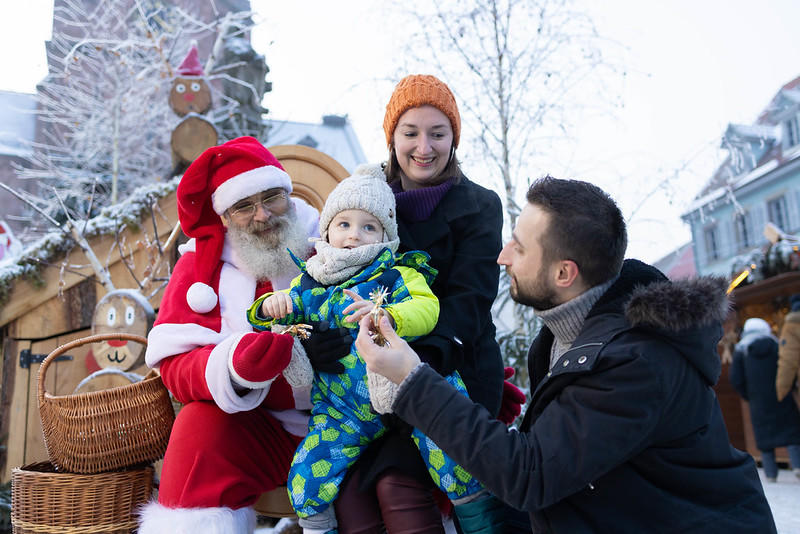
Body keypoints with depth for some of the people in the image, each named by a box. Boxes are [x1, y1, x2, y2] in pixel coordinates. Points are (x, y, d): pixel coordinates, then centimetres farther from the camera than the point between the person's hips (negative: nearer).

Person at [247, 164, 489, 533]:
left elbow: (427, 309, -13)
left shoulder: (398, 273, 4)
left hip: (409, 389, -2)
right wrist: (269, 306, -4)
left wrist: (387, 314, -33)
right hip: (341, 404, 3)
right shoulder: (310, 283, 12)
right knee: (307, 479, -9)